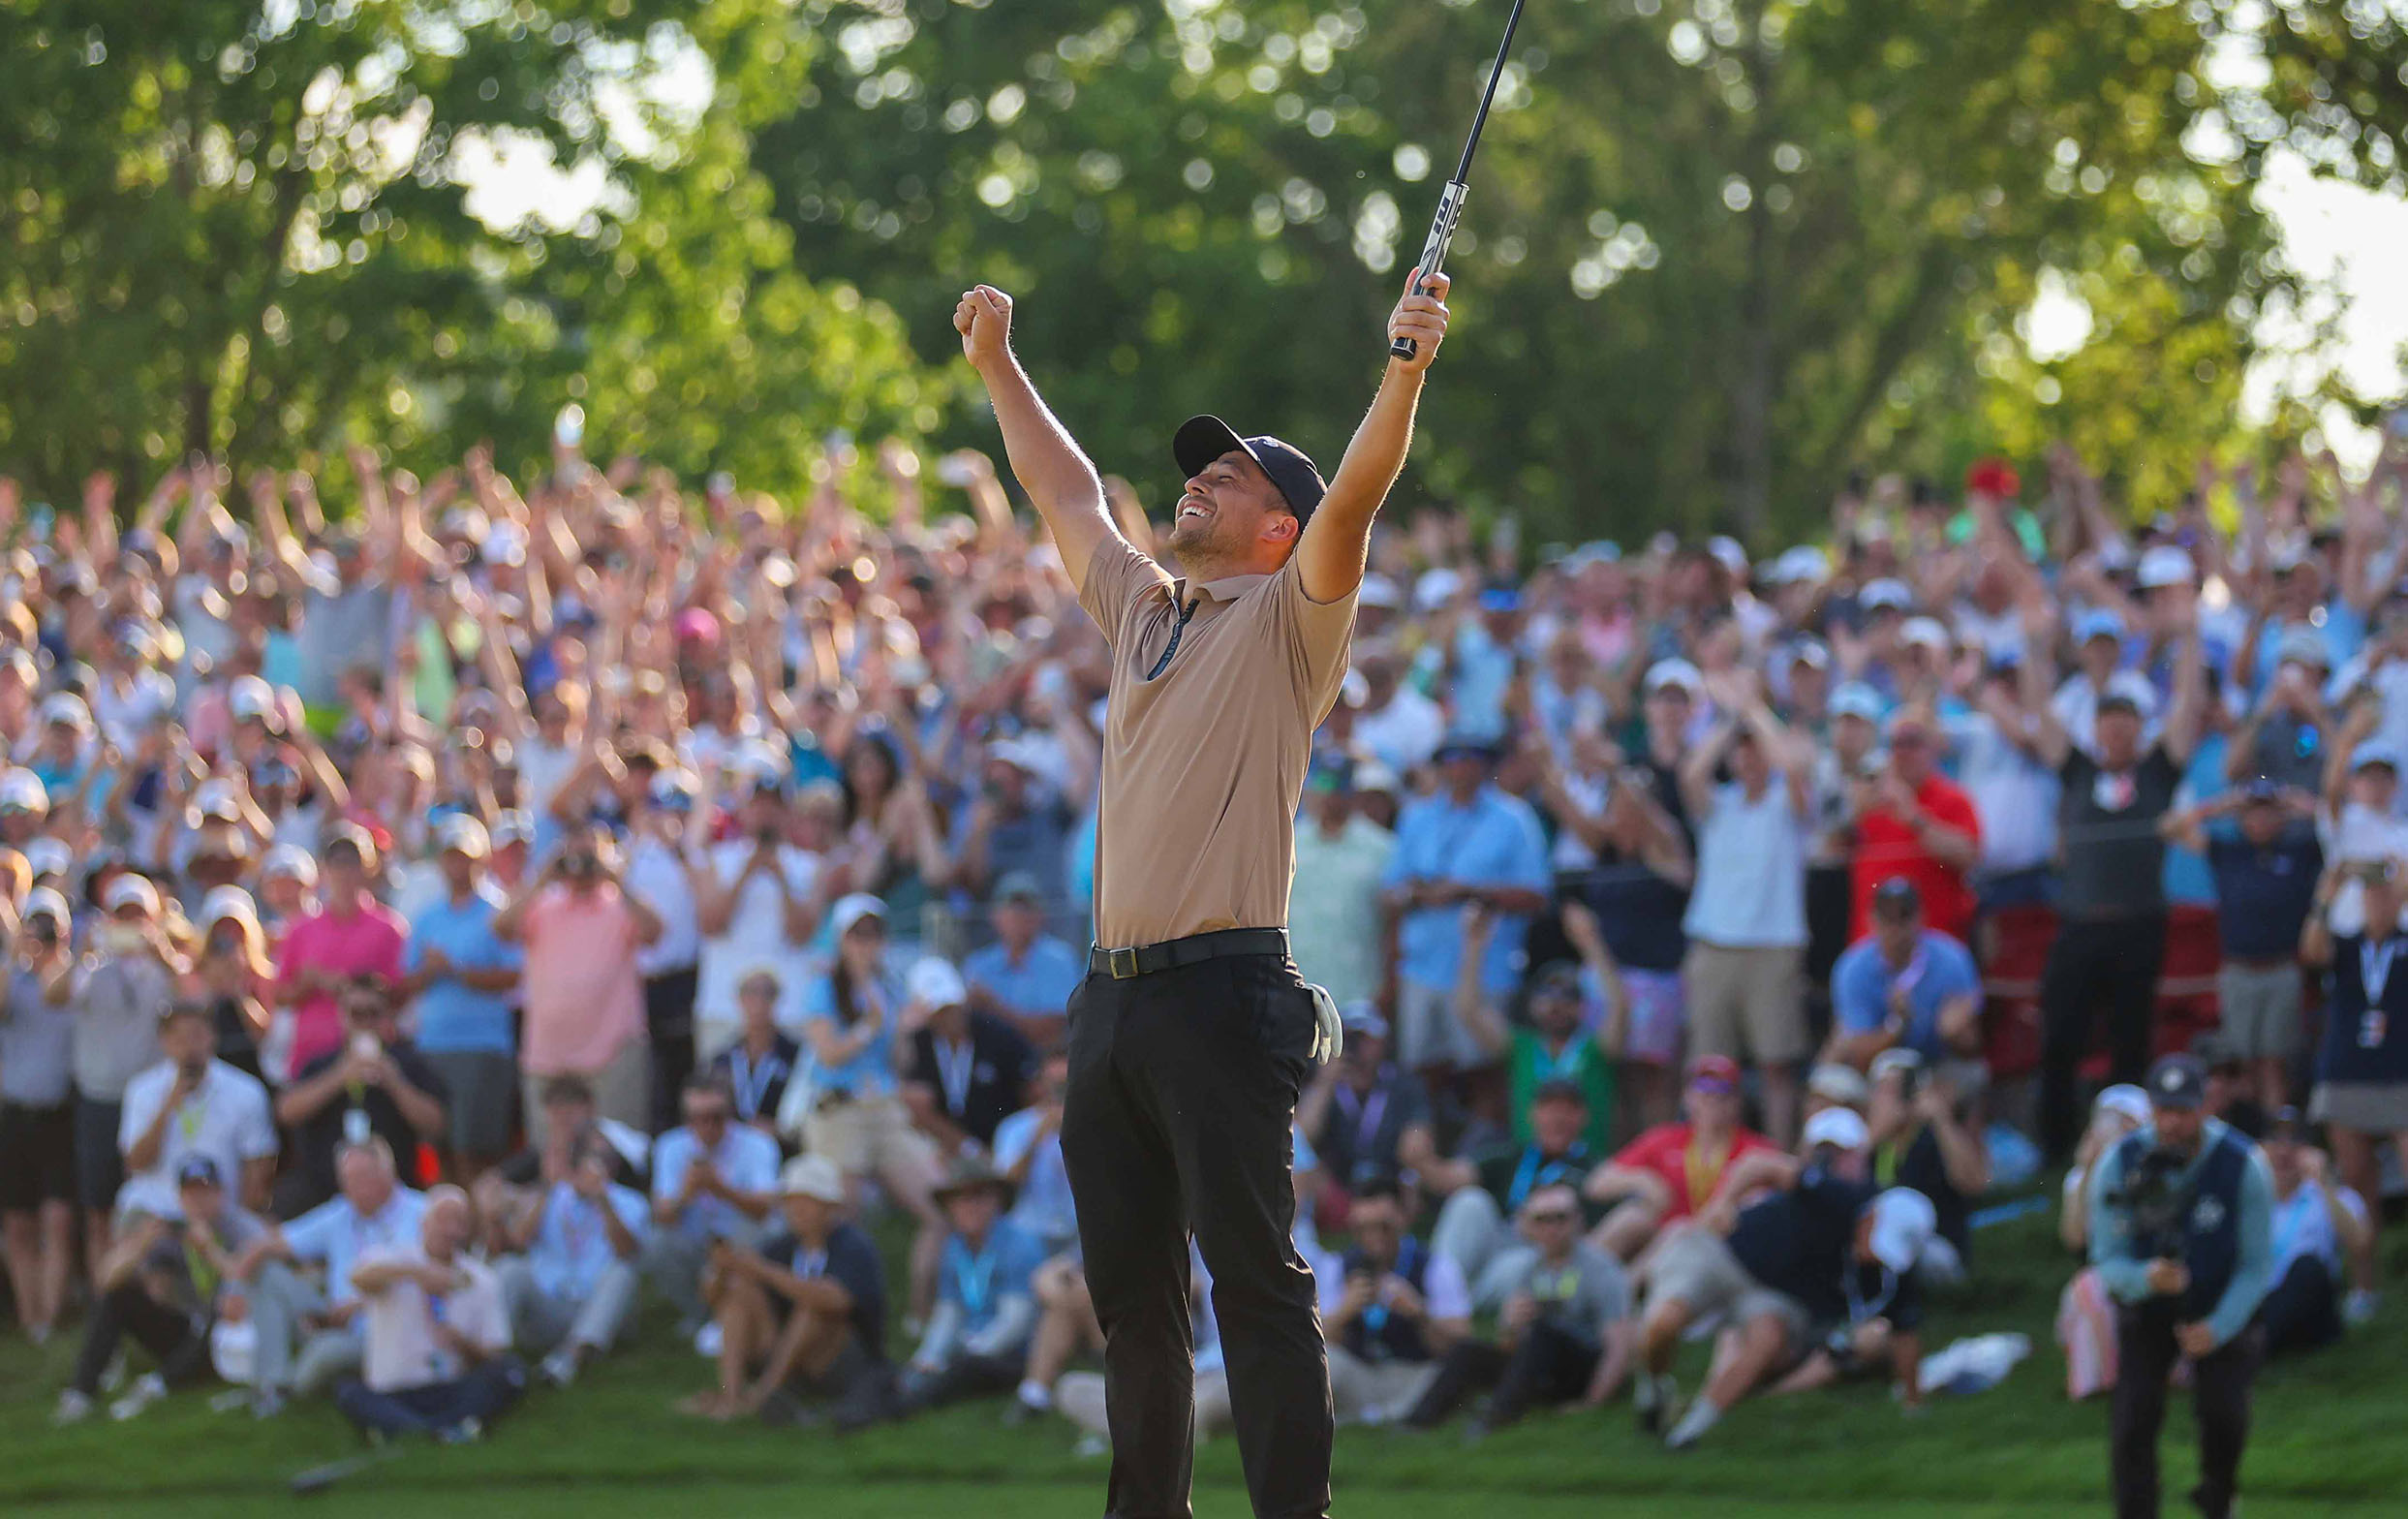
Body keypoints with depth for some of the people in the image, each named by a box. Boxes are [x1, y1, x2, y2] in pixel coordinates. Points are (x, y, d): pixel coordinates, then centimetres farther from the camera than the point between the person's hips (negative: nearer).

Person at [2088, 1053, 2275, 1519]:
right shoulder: (2120, 1163, -17)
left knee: (2223, 1409, -18)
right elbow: (2107, 1260, -14)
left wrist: (2219, 1328, -26)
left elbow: (2257, 1265, -13)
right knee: (2135, 1417, -14)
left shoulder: (2244, 1166, -20)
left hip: (2224, 1309, -1)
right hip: (2145, 1305, 1)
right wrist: (2145, 1279, -38)